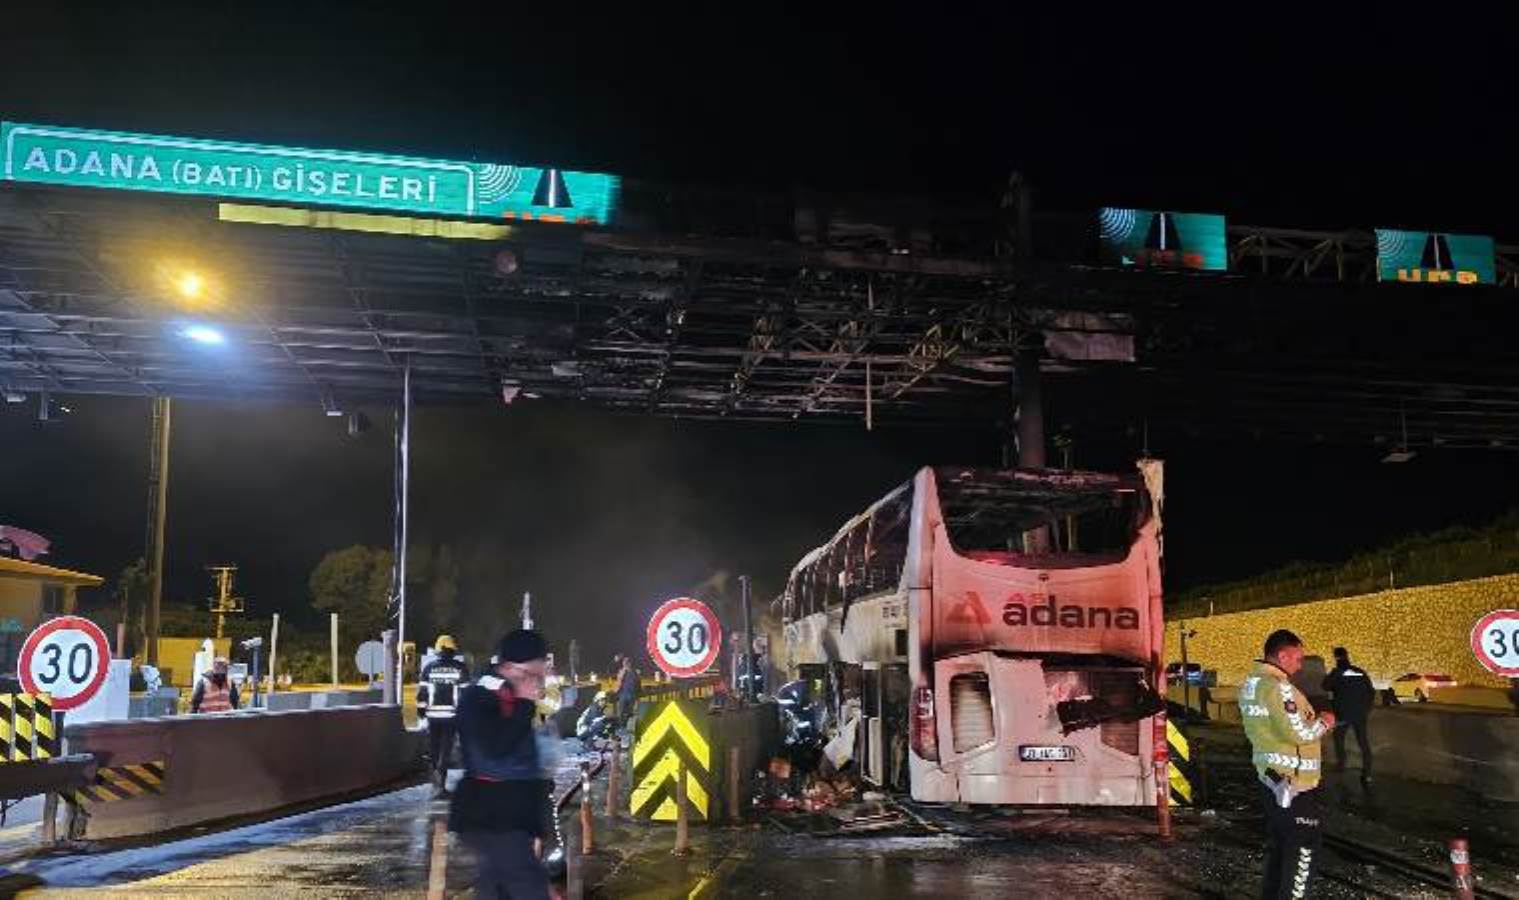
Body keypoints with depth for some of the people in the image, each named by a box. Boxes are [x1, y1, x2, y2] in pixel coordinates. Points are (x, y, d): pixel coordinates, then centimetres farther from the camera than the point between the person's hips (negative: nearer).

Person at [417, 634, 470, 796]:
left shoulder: (429, 668, 3)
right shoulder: (461, 668, 0)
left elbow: (422, 690, 2)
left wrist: (421, 708, 13)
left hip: (433, 714, 1)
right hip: (451, 714, -1)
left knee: (434, 748, 14)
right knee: (446, 749, 0)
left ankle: (437, 782, 18)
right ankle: (440, 783, -11)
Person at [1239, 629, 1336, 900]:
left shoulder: (1250, 684, 8)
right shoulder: (1278, 686, -21)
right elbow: (1300, 733, -22)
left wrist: (1312, 721, 12)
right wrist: (1323, 722, -4)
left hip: (1270, 776, 9)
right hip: (1294, 781, -9)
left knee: (1278, 841, 19)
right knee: (1303, 847, 1)